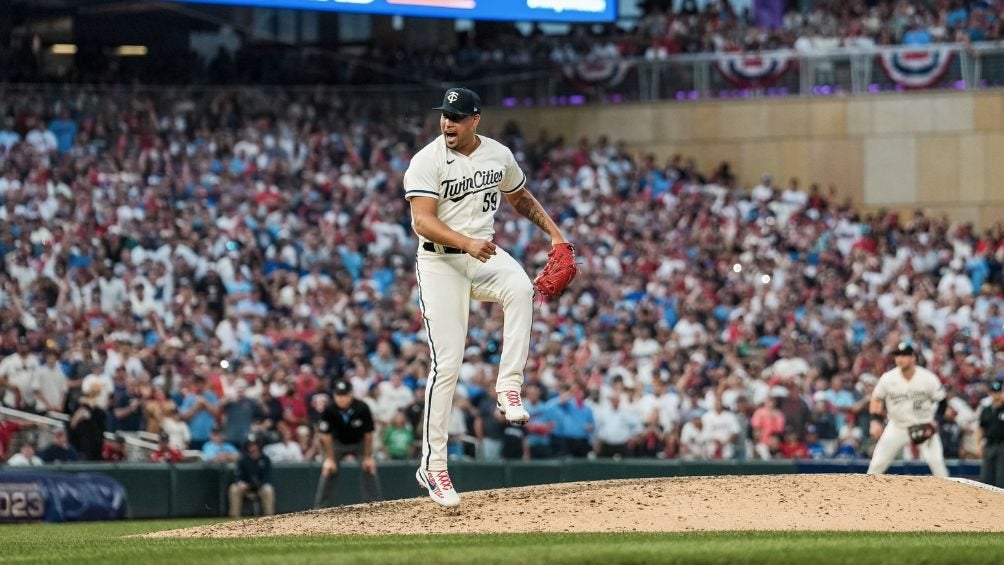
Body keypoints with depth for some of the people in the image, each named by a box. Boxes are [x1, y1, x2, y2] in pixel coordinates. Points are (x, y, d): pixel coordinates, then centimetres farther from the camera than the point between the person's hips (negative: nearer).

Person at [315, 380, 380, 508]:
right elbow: (326, 436, -16)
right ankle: (320, 509, -3)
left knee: (369, 469, -13)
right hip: (338, 443, 0)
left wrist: (368, 457, -14)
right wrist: (330, 459, -16)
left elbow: (368, 434, -18)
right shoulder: (330, 410, -27)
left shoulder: (362, 408, -28)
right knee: (327, 472, -9)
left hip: (360, 443, 0)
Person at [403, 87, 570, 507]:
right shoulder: (426, 162, -11)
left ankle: (508, 388, -26)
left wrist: (554, 232, 11)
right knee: (446, 364, -9)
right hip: (440, 263, -4)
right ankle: (433, 466, -2)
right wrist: (466, 243, -37)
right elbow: (423, 221, -21)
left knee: (520, 287, -33)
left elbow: (521, 199, 23)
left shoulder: (499, 155, 5)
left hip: (485, 255, 4)